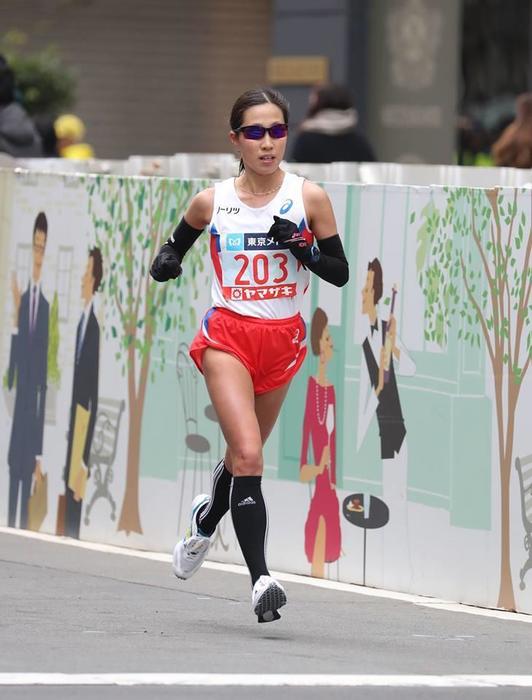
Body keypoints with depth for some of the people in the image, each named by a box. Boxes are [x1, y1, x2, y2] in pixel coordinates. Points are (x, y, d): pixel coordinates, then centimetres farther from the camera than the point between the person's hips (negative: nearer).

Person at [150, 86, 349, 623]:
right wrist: (167, 261, -7)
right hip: (227, 335, -2)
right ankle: (261, 581, -22)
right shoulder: (212, 202, -2)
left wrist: (302, 248, -19)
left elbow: (340, 273, -1)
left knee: (245, 454, 19)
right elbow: (178, 241, 16)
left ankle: (206, 520, 53)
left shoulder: (308, 198, -4)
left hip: (283, 338, 2)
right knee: (248, 456, -20)